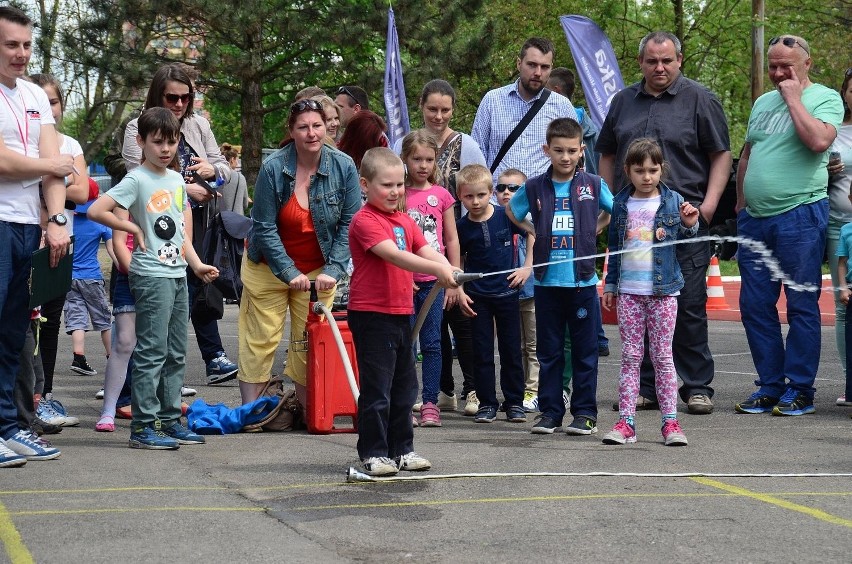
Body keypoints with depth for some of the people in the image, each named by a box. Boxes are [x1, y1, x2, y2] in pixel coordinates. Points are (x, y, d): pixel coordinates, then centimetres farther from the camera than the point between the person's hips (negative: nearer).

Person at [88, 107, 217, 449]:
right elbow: (96, 211, -20)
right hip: (151, 276, -8)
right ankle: (143, 427, -3)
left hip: (178, 275, 8)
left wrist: (196, 264, 9)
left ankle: (169, 421, 20)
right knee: (152, 352, -7)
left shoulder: (177, 179, 13)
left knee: (176, 353, 12)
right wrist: (134, 230, -12)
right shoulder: (137, 180, -10)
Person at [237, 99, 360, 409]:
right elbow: (264, 228, -14)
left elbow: (349, 224, -7)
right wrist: (289, 272, -19)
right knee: (261, 337, 0)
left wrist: (333, 270, -16)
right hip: (268, 265, -2)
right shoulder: (273, 167, -17)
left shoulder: (344, 167, -12)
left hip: (318, 270, 2)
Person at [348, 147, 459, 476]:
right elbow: (393, 255, -26)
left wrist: (449, 269, -20)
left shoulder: (405, 221, 14)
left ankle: (402, 449, 25)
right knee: (376, 389, -3)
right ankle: (373, 453, 6)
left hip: (401, 313, 8)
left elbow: (426, 251, 3)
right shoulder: (365, 220, -13)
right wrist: (436, 268, -36)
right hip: (371, 315, -8)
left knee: (404, 387, 15)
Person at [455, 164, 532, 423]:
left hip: (506, 292, 0)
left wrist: (527, 267, 1)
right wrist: (459, 292, -3)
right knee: (482, 352, 4)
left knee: (511, 350, 7)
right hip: (477, 296, 0)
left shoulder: (506, 216, -7)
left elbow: (532, 234, 7)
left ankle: (514, 402, 16)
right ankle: (486, 404, 13)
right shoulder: (462, 227, -4)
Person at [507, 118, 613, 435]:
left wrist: (593, 230, 5)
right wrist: (536, 234, 7)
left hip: (582, 281, -1)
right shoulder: (534, 187, 2)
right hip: (547, 281, 1)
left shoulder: (593, 185, 1)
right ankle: (550, 411, 15)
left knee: (585, 350, 4)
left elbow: (615, 212, 17)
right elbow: (512, 212, 18)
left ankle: (585, 412, 12)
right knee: (548, 350, 7)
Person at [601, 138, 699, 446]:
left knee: (663, 356, 2)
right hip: (629, 291, 2)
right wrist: (610, 285, 14)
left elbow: (684, 242, 8)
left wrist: (690, 225, -12)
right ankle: (626, 421, 4)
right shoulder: (621, 204, 7)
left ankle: (670, 421, 5)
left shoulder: (672, 201, 2)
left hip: (663, 290, -1)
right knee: (630, 356, 3)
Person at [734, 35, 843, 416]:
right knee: (754, 306, 6)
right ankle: (770, 387, 16)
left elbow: (819, 141, -21)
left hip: (800, 216, -7)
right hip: (755, 218, 7)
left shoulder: (825, 98, -1)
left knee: (801, 306, -2)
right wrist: (741, 204, 19)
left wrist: (793, 98, -12)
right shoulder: (763, 103, 18)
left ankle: (800, 391, 5)